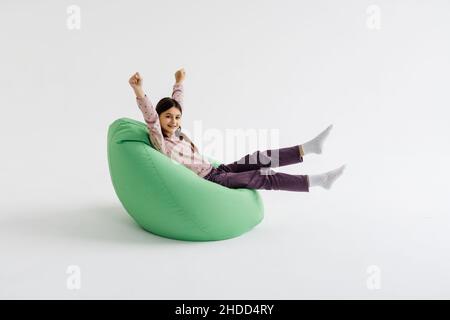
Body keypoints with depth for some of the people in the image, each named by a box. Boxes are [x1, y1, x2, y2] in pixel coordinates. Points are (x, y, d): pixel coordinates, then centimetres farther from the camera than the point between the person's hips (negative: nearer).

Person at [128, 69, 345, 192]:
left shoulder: (176, 133, 7)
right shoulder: (161, 143, -16)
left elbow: (176, 105, 20)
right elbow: (150, 118, -33)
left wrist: (179, 82, 29)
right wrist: (138, 91, -47)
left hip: (217, 172, 9)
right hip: (209, 183, -9)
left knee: (258, 159, -1)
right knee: (264, 178, -12)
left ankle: (309, 147, 3)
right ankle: (318, 180, -8)